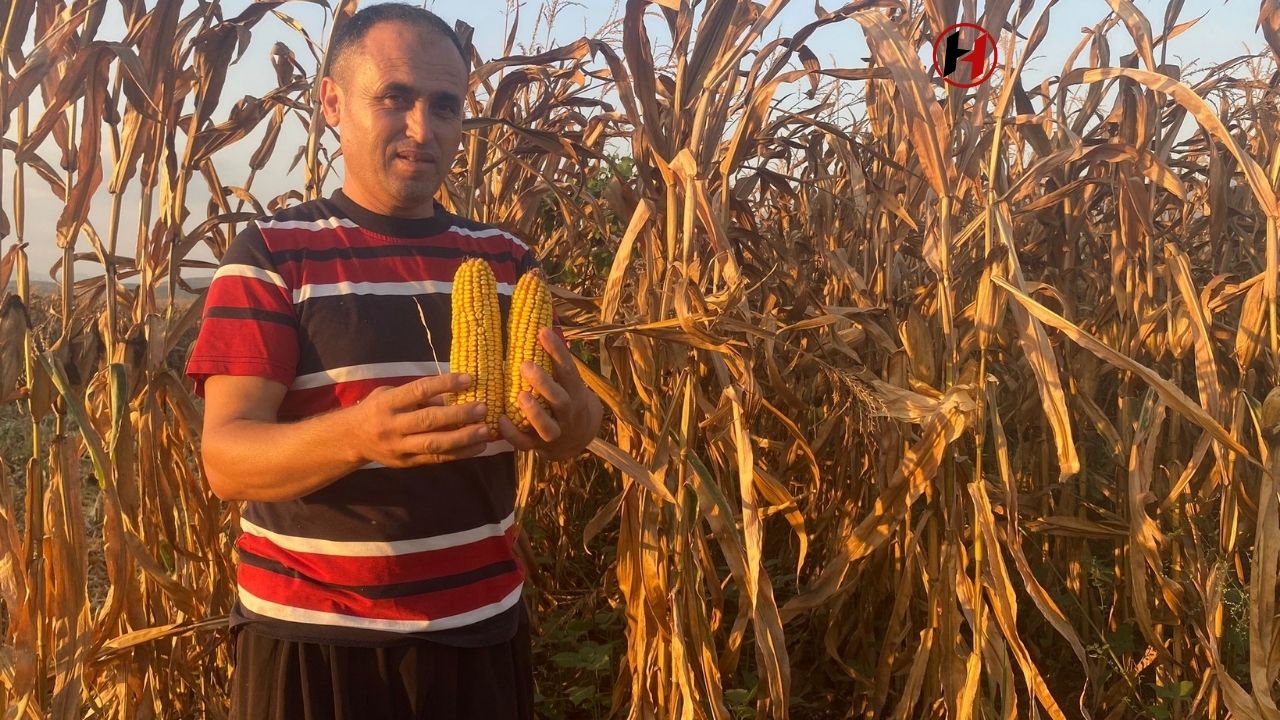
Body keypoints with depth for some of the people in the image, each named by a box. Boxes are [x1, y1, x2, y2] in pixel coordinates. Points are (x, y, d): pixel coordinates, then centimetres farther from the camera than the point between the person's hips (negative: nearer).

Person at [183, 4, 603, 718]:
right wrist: (358, 434, -34)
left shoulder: (506, 258, 4)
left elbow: (578, 423, 2)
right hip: (313, 638, -3)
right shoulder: (271, 255, -7)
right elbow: (226, 457, -14)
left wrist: (567, 417, -22)